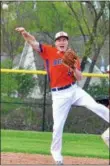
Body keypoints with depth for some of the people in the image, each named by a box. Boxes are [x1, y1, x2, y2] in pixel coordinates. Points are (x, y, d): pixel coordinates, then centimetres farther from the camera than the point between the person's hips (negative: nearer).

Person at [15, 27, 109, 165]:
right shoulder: (48, 51, 0)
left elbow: (79, 78, 3)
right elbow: (32, 42, -8)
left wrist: (75, 69, -17)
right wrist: (25, 33, -28)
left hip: (74, 90, 2)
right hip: (59, 95, -1)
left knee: (96, 107, -18)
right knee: (58, 126, -1)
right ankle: (56, 154, 18)